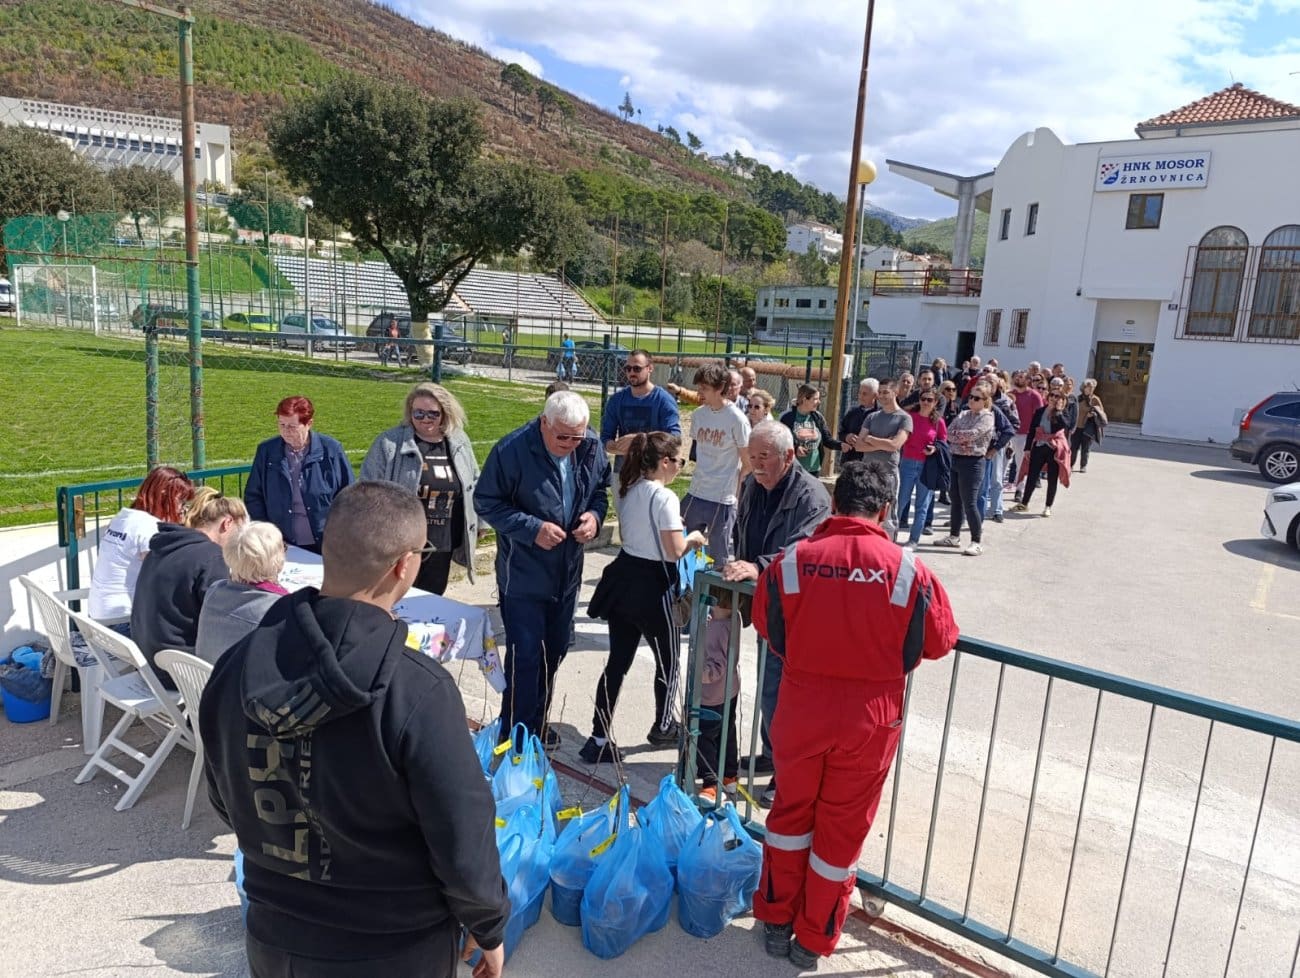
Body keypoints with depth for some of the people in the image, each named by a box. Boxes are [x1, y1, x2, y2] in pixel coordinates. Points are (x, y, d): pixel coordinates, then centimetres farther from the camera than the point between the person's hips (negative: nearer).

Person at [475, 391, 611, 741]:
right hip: (523, 575, -5)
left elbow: (602, 488, 10)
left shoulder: (592, 447, -6)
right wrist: (533, 529, -24)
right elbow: (486, 503, -14)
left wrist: (595, 515, -11)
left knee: (554, 651, 18)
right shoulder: (512, 450, -21)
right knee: (525, 656, -1)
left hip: (568, 572, 6)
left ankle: (537, 723, 37)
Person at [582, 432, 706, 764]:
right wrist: (693, 538, 1)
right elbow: (674, 552, -18)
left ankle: (599, 739, 13)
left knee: (617, 661, 11)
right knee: (667, 659, 15)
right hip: (651, 586, -7)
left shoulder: (626, 490, 6)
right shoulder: (665, 498, -19)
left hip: (623, 578, 8)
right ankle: (663, 727, 33)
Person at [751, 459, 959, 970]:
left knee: (791, 811, 22)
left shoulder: (792, 559, -11)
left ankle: (776, 923, 36)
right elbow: (939, 642, 0)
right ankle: (813, 941, 32)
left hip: (801, 709, 1)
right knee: (841, 830, 16)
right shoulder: (907, 570, -14)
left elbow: (768, 627, 4)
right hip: (869, 718, -1)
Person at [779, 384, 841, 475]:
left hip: (813, 469, 4)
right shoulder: (788, 417, -8)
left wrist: (840, 445, -11)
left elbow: (827, 439, 7)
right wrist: (794, 448, -22)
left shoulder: (818, 417, 5)